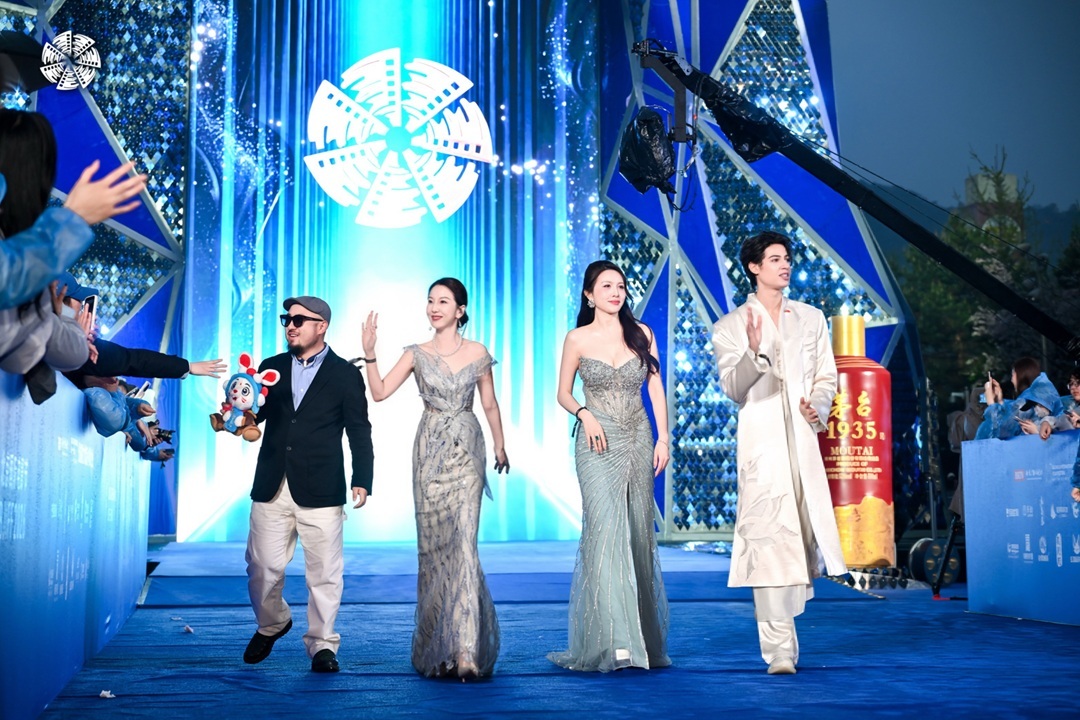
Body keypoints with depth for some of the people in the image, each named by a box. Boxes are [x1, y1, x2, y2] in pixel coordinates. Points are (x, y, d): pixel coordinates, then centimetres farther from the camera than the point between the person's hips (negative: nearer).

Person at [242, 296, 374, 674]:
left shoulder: (345, 375, 3)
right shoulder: (271, 368, 13)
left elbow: (359, 432, 2)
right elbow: (253, 415, 11)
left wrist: (362, 481, -6)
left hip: (320, 490, -3)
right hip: (271, 487, 3)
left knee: (324, 572, 0)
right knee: (262, 568, 4)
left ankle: (322, 644, 15)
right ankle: (271, 624, 31)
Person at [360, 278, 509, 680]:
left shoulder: (477, 353, 4)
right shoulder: (417, 355, 6)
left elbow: (489, 404, 11)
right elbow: (379, 392, -1)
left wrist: (500, 446, 13)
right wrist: (370, 354, -11)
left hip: (466, 451, -1)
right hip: (429, 451, 2)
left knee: (462, 541, -12)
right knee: (432, 543, 4)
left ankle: (465, 648, -12)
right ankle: (437, 643, 18)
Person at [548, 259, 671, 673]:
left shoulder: (641, 334, 8)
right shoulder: (577, 339, 1)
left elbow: (655, 388, 9)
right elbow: (563, 393, 7)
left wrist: (663, 438, 1)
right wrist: (584, 413, -13)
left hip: (638, 441, 3)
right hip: (598, 445, -3)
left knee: (639, 533, 5)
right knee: (605, 530, -15)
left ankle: (643, 636, 16)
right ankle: (612, 640, -16)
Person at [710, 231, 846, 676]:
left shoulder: (811, 318, 15)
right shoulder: (729, 326, 5)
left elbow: (826, 376, 16)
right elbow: (733, 389, -5)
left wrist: (818, 405, -5)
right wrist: (753, 352, -23)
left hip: (803, 439, 4)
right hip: (760, 440, -4)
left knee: (807, 529, 4)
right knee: (769, 537, -11)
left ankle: (782, 615, 32)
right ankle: (779, 648, -10)